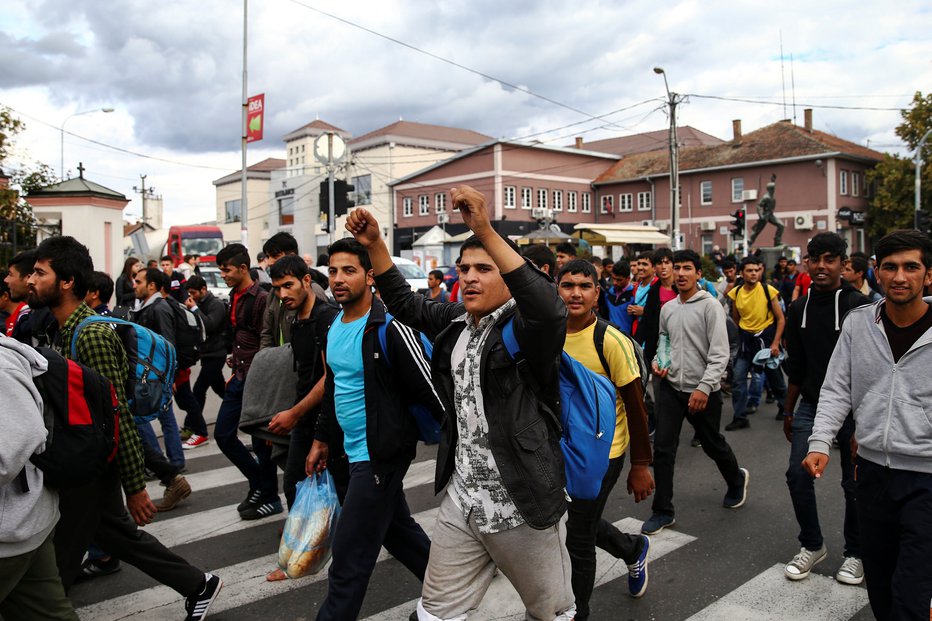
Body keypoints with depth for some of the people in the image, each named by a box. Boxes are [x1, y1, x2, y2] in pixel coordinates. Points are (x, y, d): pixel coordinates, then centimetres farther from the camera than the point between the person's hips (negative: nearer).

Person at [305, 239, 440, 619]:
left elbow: (428, 388, -18)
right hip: (350, 451, 9)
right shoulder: (333, 328, 8)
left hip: (381, 454, -9)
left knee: (350, 557, -2)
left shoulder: (389, 327, -19)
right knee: (399, 532, 21)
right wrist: (321, 440, 20)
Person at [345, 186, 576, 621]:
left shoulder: (524, 328, -15)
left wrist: (485, 231, -43)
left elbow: (549, 307, -37)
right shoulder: (454, 321, 6)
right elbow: (404, 302, 17)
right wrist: (374, 244, 2)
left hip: (522, 506, -5)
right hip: (460, 503, 6)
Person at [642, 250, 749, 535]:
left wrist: (704, 387, -22)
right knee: (662, 447, -3)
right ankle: (663, 511, 7)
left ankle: (736, 480, 46)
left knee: (713, 444, 15)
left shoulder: (710, 306, -10)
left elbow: (719, 353, -15)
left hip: (702, 390, -4)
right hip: (670, 386, 4)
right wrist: (657, 361, 1)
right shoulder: (667, 308, 8)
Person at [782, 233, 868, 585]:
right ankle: (812, 546, 19)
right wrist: (788, 413, 15)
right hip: (811, 406, 4)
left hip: (852, 408, -4)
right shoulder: (799, 309, 5)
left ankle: (855, 554, 27)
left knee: (854, 483, 7)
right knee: (797, 474, -1)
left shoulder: (858, 306, -10)